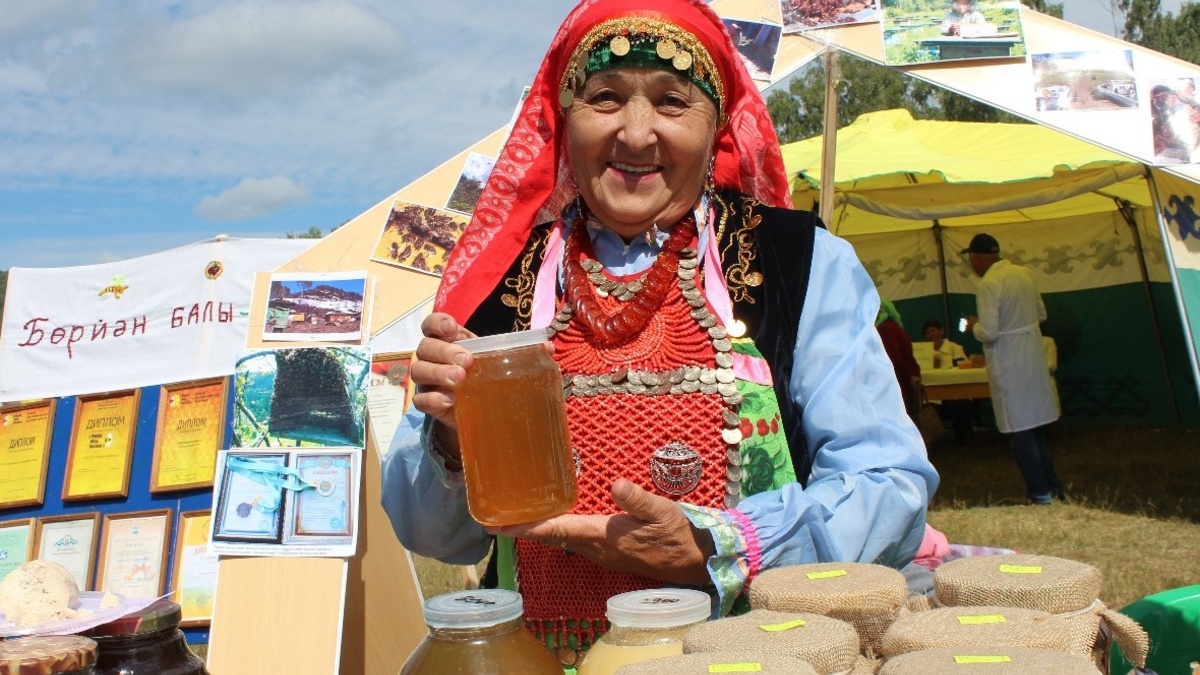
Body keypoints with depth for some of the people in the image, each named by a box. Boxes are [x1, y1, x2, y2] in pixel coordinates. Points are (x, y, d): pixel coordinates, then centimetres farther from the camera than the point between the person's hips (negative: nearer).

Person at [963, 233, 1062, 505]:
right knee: (1035, 425, 19)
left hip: (1009, 364, -8)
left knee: (1019, 430, 3)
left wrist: (974, 326, -3)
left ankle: (1040, 493, 10)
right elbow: (1041, 314, 14)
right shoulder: (1023, 273, 5)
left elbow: (989, 332, -22)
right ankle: (1052, 486, 27)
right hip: (1033, 357, 8)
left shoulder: (989, 284, -19)